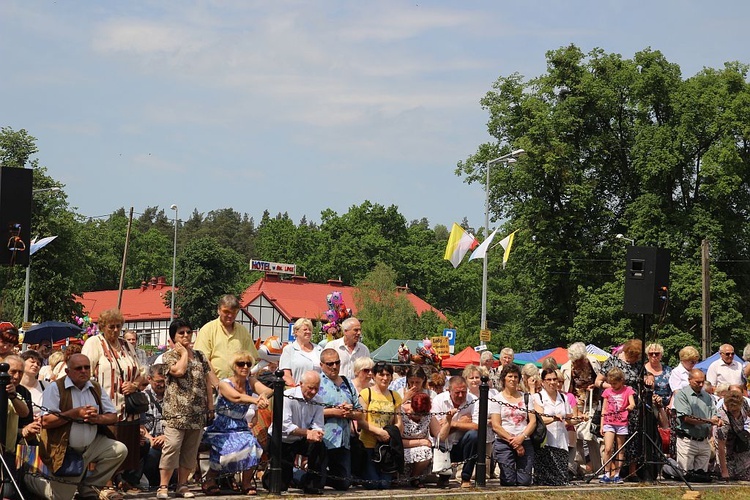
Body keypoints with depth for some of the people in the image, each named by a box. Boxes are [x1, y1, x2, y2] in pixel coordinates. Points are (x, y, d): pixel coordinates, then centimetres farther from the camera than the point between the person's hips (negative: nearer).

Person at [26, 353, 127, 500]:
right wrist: (76, 413, -21)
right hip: (66, 450, -5)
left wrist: (98, 418, -19)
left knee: (119, 450, -16)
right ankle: (32, 479, 28)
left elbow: (113, 417, 3)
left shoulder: (96, 388, 6)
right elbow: (46, 421, -21)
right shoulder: (55, 388, -11)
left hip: (91, 445, 5)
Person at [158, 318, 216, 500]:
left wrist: (210, 408, 10)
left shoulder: (200, 356, 16)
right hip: (176, 411, -5)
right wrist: (184, 352, -5)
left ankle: (182, 484, 15)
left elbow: (208, 382, 15)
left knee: (190, 450, 7)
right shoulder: (169, 356, 2)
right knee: (172, 447, -12)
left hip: (198, 412, 5)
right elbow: (178, 370, -20)